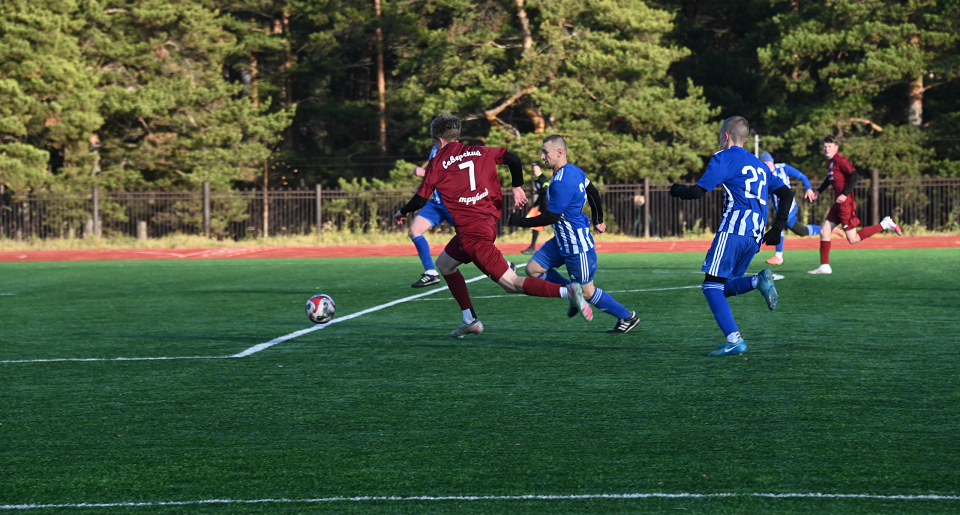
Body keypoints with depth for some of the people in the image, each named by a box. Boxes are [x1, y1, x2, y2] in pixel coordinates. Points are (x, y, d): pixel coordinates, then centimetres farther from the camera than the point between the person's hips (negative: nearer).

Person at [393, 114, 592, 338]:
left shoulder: (437, 163, -1)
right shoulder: (479, 152, 12)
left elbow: (420, 200, 0)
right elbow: (513, 158, 0)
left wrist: (402, 212, 20)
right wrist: (517, 187, 13)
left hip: (471, 232, -7)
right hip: (489, 222, 7)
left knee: (511, 283, -8)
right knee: (444, 263, 26)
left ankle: (567, 291, -26)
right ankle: (470, 320, 20)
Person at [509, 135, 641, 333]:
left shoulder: (561, 182, -27)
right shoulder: (574, 171, 3)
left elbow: (551, 217, -25)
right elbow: (593, 193, 18)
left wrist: (520, 221, -15)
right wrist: (598, 220, 32)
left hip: (577, 245, -10)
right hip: (563, 240, 10)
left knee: (587, 292, 3)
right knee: (533, 269, 6)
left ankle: (627, 317, 19)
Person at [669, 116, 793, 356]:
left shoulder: (723, 158, 2)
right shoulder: (759, 164, 25)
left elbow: (697, 192, -3)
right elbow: (786, 194, 23)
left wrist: (677, 189, 17)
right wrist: (777, 229, 19)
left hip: (734, 228, -7)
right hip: (755, 236, 7)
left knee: (712, 286, -5)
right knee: (725, 287, 14)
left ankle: (734, 339, -18)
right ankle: (759, 281, -13)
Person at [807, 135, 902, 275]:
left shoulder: (839, 160, -13)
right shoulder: (830, 162, 14)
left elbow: (855, 176, -22)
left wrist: (845, 194, -24)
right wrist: (818, 191, 25)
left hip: (845, 203, -9)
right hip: (838, 204, 9)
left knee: (853, 239, -6)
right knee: (824, 232, 6)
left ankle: (885, 225, 2)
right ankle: (824, 266, 10)